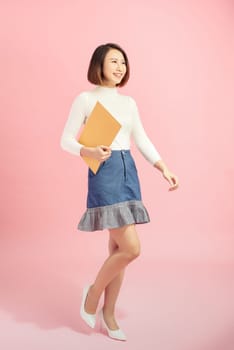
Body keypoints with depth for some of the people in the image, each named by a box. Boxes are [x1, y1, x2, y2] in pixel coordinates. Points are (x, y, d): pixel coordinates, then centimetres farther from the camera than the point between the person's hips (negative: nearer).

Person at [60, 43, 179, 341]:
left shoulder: (129, 103, 14)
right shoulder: (85, 99, -2)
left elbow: (142, 141, 14)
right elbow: (66, 140, -2)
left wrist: (164, 169, 1)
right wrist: (89, 152, -22)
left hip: (129, 172, 6)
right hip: (104, 173, -6)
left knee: (118, 248, 9)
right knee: (131, 248, -13)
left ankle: (108, 313, 25)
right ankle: (93, 292, 14)